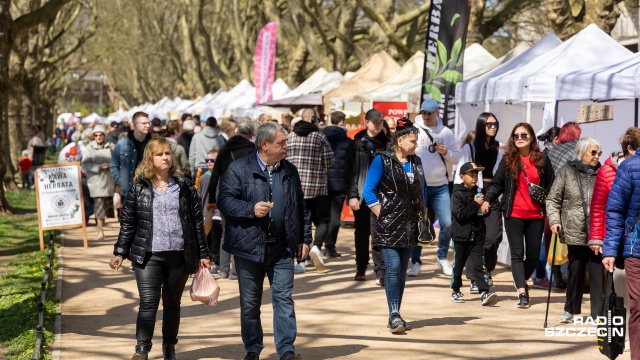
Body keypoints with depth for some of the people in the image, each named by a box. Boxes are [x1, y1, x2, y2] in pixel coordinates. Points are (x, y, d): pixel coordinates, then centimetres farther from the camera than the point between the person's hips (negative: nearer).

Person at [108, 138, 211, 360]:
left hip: (179, 255, 2)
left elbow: (197, 221, 7)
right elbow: (127, 222, 6)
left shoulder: (184, 186, 6)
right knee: (148, 303, -10)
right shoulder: (139, 187, 3)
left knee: (172, 304, 10)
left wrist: (203, 254, 5)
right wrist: (120, 252, 2)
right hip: (148, 255, -1)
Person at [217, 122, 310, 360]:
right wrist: (251, 209, -21)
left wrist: (304, 239, 10)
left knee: (283, 298, -3)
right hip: (250, 247, -2)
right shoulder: (239, 169, -4)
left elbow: (301, 208, 15)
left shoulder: (290, 171, 10)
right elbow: (225, 201, -9)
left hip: (282, 248, 2)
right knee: (249, 302, 7)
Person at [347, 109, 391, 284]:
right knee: (361, 231, 10)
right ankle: (361, 268, 23)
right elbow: (351, 170, -1)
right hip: (362, 194, 0)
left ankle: (380, 271, -8)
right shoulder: (358, 143, 2)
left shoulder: (386, 143, 6)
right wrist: (352, 195, -8)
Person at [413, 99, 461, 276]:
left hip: (440, 185, 2)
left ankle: (442, 258, 16)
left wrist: (447, 153, -10)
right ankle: (415, 261, 16)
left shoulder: (446, 132, 7)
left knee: (447, 223, -4)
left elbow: (456, 158, 10)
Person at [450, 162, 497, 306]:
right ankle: (455, 291, 25)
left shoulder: (479, 192, 8)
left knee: (479, 264, -5)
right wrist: (475, 205, -20)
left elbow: (483, 210, 23)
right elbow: (460, 214, -20)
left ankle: (484, 292, -13)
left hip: (477, 236, 3)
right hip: (461, 236, -3)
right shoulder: (457, 194, -8)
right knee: (458, 264, 10)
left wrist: (485, 210, 1)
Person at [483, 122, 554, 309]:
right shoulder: (507, 160, 3)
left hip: (536, 215, 2)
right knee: (517, 253, -5)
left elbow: (551, 186, 10)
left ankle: (521, 281, 33)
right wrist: (487, 199, -14)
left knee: (534, 253, 9)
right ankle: (522, 293, -8)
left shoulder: (542, 160, 5)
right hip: (514, 214, -2)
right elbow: (497, 183, 2)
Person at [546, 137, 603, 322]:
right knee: (575, 271, 14)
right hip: (575, 232, 0)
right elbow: (553, 199, 5)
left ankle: (598, 313, 2)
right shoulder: (567, 171, 2)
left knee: (598, 273, -3)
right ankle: (571, 309, 29)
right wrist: (554, 220, -8)